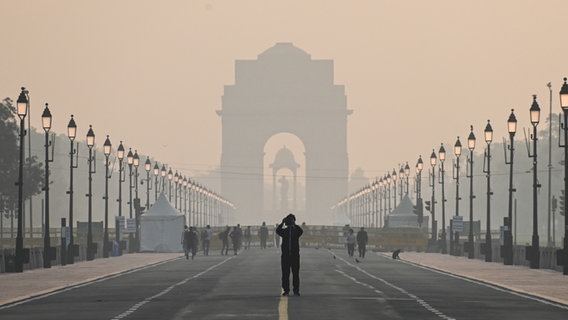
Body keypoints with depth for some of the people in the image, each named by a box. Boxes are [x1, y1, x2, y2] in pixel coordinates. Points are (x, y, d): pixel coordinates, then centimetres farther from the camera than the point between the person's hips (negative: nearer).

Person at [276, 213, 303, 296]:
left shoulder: (296, 230, 6)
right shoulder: (284, 231, 8)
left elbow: (301, 231, -16)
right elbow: (278, 231, -11)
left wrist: (294, 224, -14)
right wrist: (282, 223, -16)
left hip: (295, 255, -1)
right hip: (285, 255, 1)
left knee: (296, 273, -1)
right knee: (285, 274, 1)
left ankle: (296, 290, 2)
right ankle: (285, 290, 5)